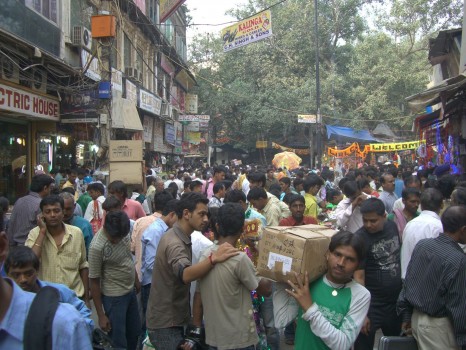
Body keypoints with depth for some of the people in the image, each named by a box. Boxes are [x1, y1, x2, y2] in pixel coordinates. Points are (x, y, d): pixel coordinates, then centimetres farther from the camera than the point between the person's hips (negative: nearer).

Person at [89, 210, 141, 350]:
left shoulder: (121, 232, -8)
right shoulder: (97, 247, -27)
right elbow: (94, 282, -19)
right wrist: (101, 315, -14)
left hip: (130, 291, 7)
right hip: (114, 297, -7)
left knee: (134, 333, 21)